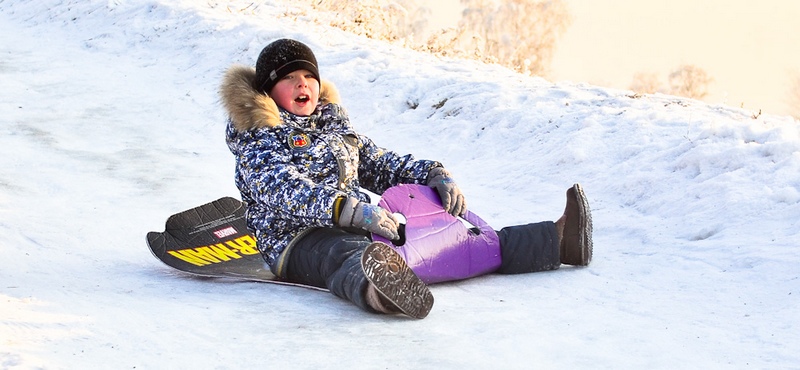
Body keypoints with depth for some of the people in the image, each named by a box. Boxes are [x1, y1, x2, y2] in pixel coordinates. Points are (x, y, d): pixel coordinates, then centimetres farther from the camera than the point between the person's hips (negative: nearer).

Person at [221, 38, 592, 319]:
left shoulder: (335, 126, 23)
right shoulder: (260, 140, -1)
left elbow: (383, 165, 25)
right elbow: (287, 193, -19)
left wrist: (433, 175, 4)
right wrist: (351, 210, -35)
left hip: (359, 229, 8)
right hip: (301, 239, -8)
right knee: (346, 256, -44)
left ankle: (557, 242, -7)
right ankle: (376, 290, -81)